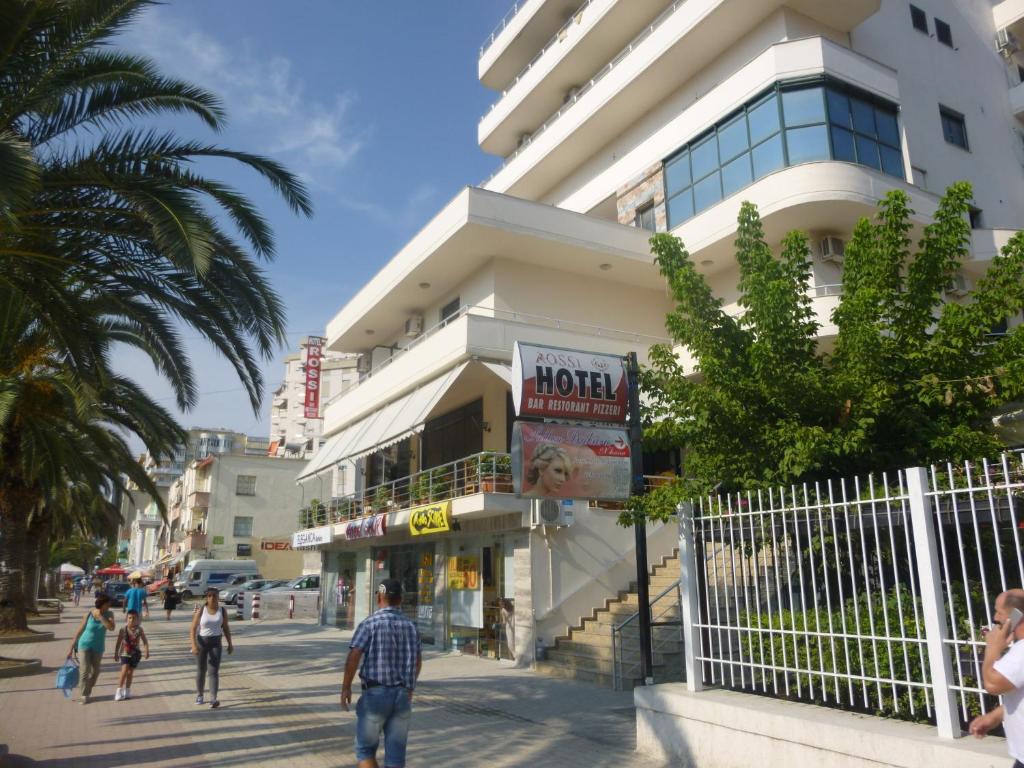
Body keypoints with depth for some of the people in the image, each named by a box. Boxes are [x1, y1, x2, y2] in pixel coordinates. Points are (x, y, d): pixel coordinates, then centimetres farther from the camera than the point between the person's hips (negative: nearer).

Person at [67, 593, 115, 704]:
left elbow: (111, 628, -26)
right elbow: (79, 631, -6)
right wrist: (71, 649, -2)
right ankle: (84, 695, 7)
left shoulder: (109, 614, -11)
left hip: (98, 647, 2)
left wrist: (100, 616, -28)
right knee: (85, 670, -9)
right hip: (85, 645, -2)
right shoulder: (88, 615, -15)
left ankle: (88, 690, 34)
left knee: (95, 671, 11)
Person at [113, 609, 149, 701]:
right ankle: (119, 691, -2)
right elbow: (118, 642, 0)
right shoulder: (123, 629, -9)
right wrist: (116, 654, 4)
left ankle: (127, 691, 25)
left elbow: (145, 641, -5)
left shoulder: (139, 629, -8)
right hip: (125, 653, -1)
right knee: (124, 671, -14)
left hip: (135, 654, 1)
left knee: (130, 672, 10)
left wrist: (147, 651, -14)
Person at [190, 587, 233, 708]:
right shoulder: (201, 610, -9)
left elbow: (226, 628, 6)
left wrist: (230, 644, 4)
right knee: (201, 671, 12)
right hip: (202, 641, 0)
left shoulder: (222, 610, -3)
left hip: (216, 642, 0)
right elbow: (193, 628, -9)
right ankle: (199, 695, 34)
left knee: (214, 671, -9)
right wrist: (194, 645, -20)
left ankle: (213, 699, -12)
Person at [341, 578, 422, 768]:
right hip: (402, 695, 4)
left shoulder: (369, 624, -9)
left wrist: (346, 687, -6)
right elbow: (418, 661, 16)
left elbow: (354, 656, -18)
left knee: (365, 749, 13)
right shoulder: (410, 625, 7)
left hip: (375, 693, -4)